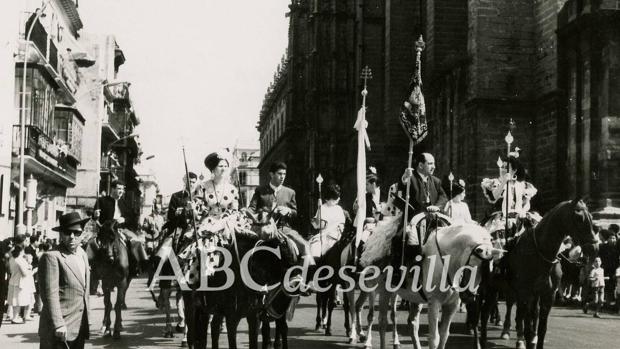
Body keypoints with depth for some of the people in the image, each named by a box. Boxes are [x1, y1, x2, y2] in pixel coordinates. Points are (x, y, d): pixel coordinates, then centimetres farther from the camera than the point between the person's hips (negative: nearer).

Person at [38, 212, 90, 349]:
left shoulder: (83, 255, 15)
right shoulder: (51, 257, -10)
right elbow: (50, 295, -17)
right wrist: (58, 325, -23)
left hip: (80, 329, 8)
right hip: (59, 331, -7)